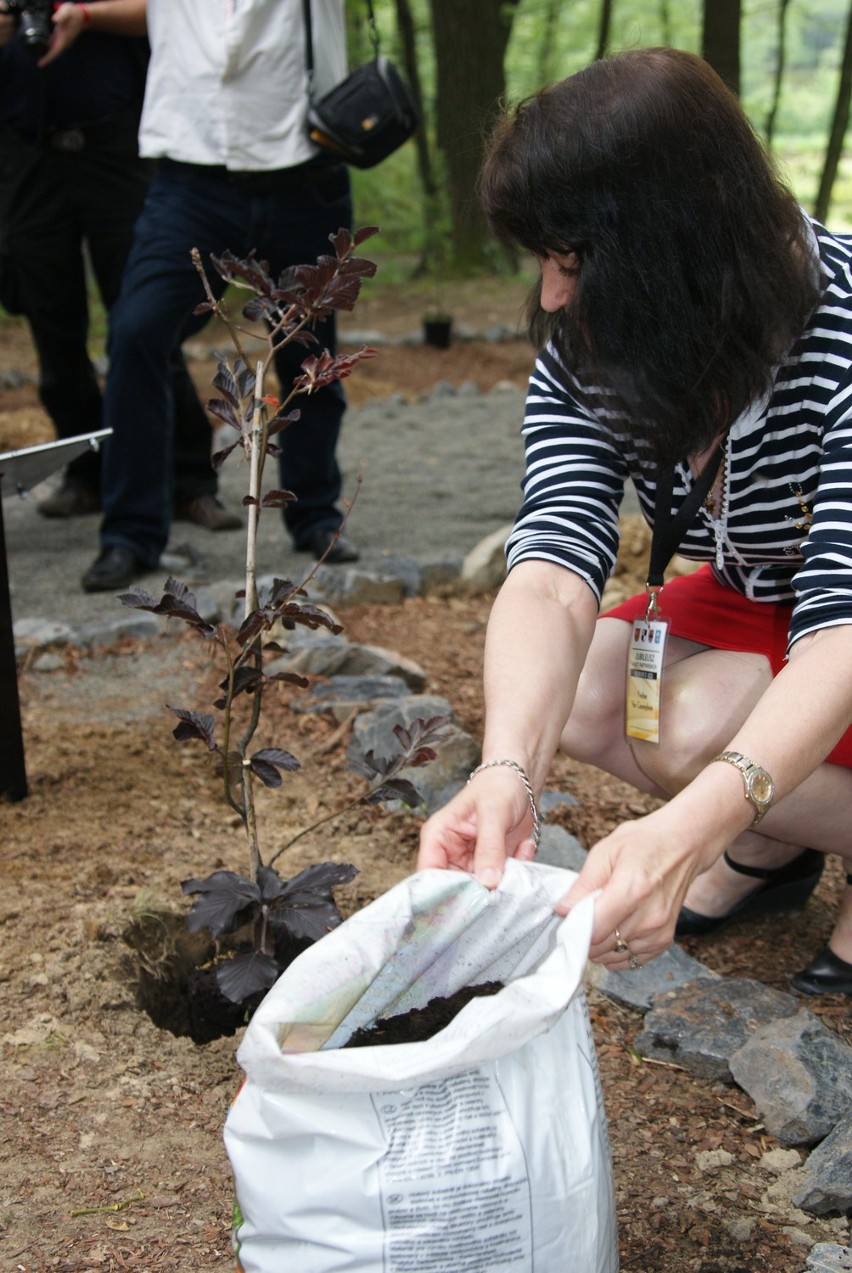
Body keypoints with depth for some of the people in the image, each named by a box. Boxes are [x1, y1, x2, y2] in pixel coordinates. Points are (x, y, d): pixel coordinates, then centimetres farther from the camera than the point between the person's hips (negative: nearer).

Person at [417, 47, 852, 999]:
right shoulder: (587, 354, -15)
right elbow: (553, 568, -29)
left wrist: (691, 827, -57)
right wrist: (507, 771, -50)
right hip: (758, 604, 6)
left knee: (694, 721, -30)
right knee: (560, 696, -17)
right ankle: (774, 849, 8)